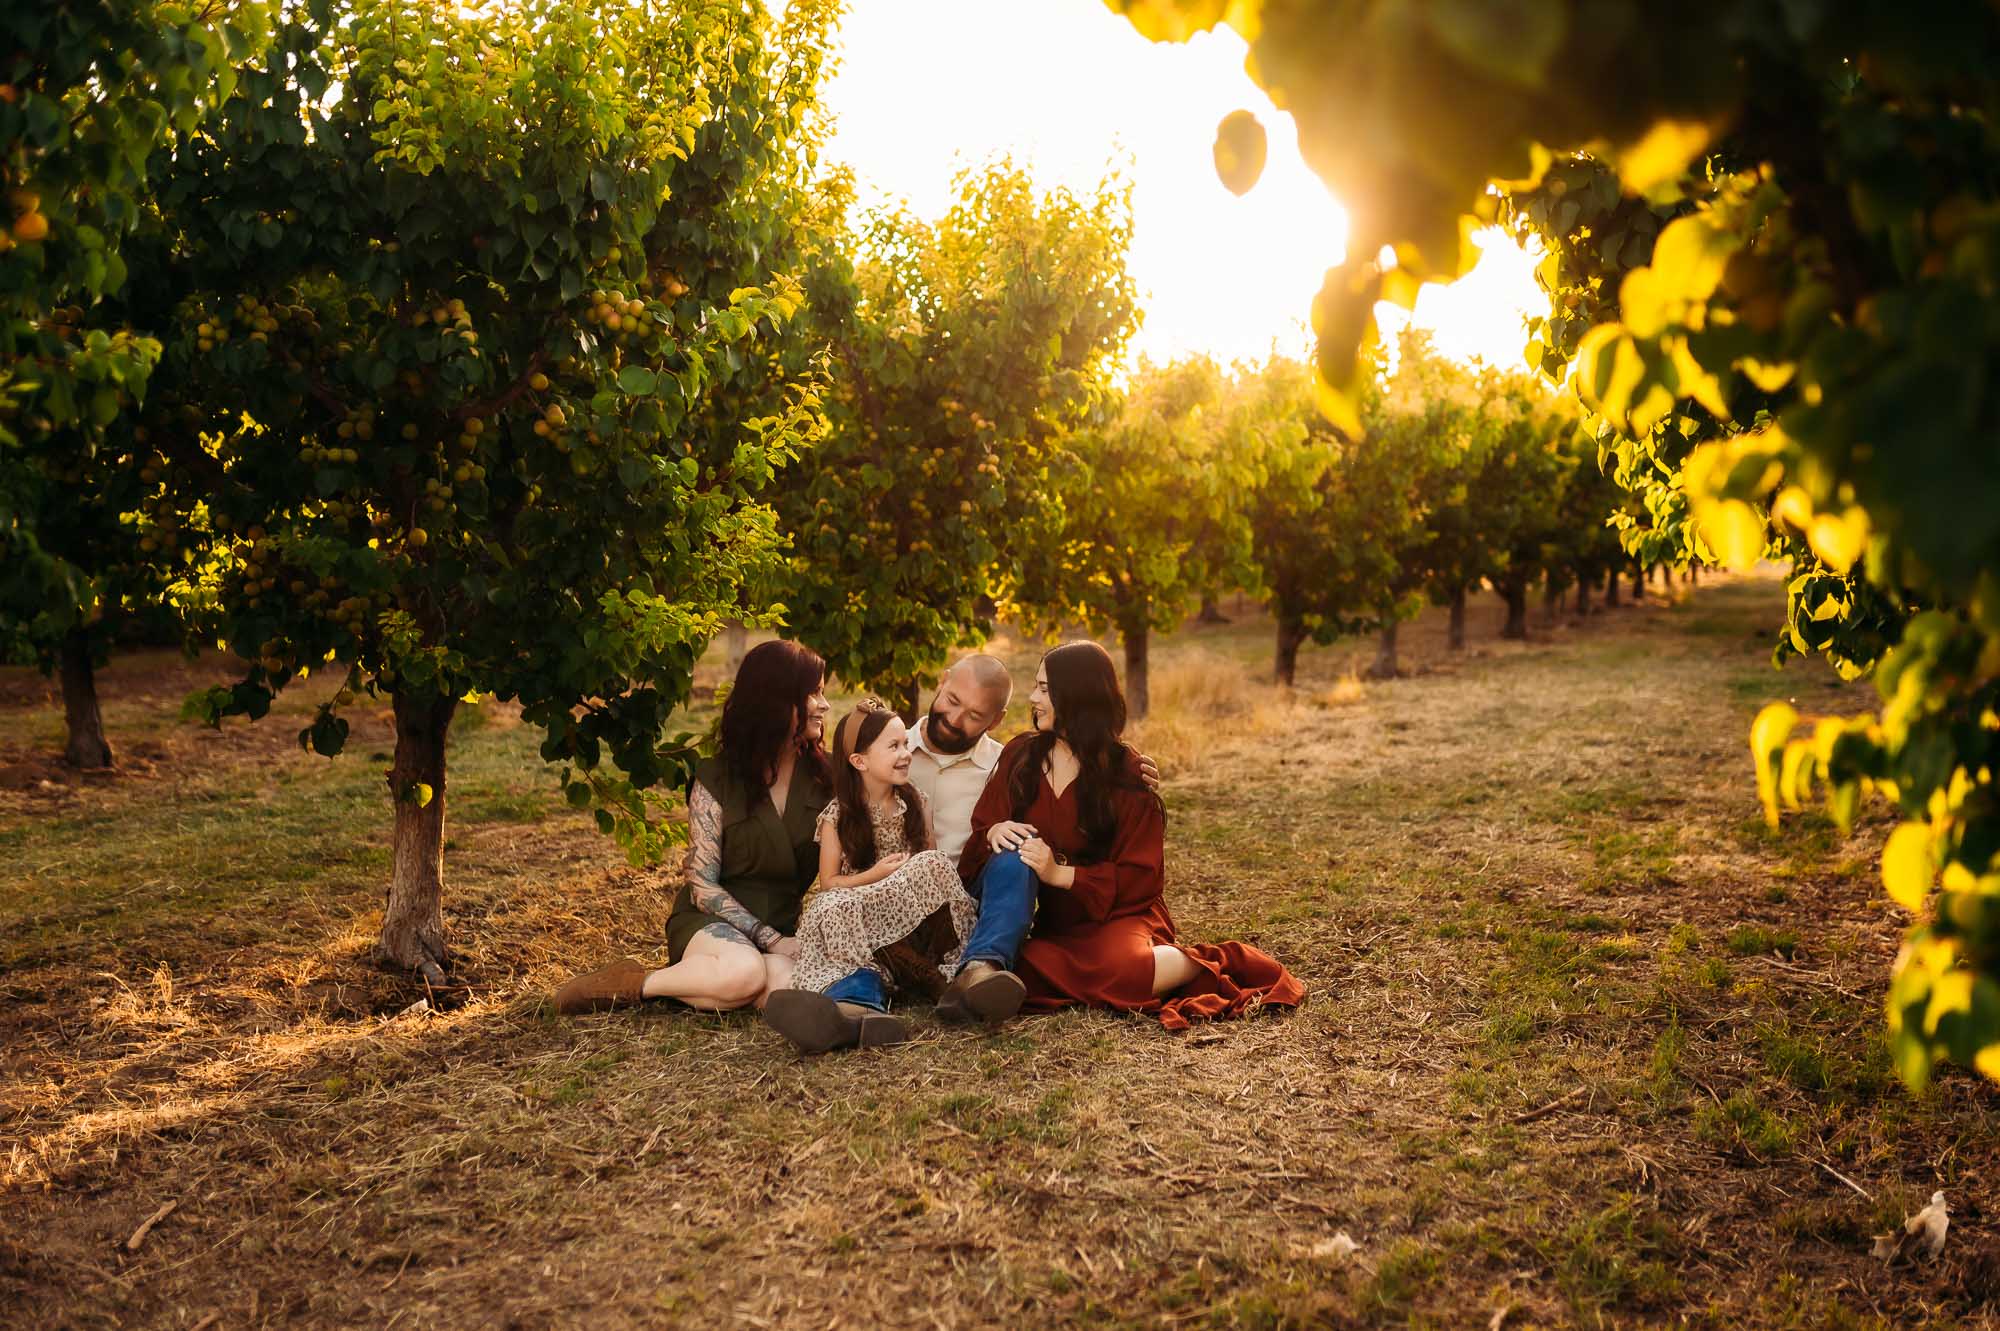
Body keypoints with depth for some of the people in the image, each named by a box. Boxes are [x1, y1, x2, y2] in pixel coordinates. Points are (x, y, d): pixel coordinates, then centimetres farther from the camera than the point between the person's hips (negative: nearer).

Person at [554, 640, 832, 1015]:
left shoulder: (822, 775, 5)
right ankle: (634, 983, -13)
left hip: (783, 926, 3)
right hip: (710, 921, -3)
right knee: (745, 971, -39)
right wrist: (770, 940, -17)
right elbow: (704, 887, -8)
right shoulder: (715, 780, -5)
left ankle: (685, 982, -11)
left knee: (788, 985, -35)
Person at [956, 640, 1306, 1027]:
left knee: (1120, 968, -33)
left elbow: (1140, 876, -6)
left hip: (1114, 914, -2)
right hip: (1049, 921, 3)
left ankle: (1206, 963, -10)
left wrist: (1060, 873, -18)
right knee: (1011, 859, -26)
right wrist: (993, 832, -16)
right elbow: (979, 831, 9)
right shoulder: (1019, 756, 6)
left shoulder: (1126, 773, -4)